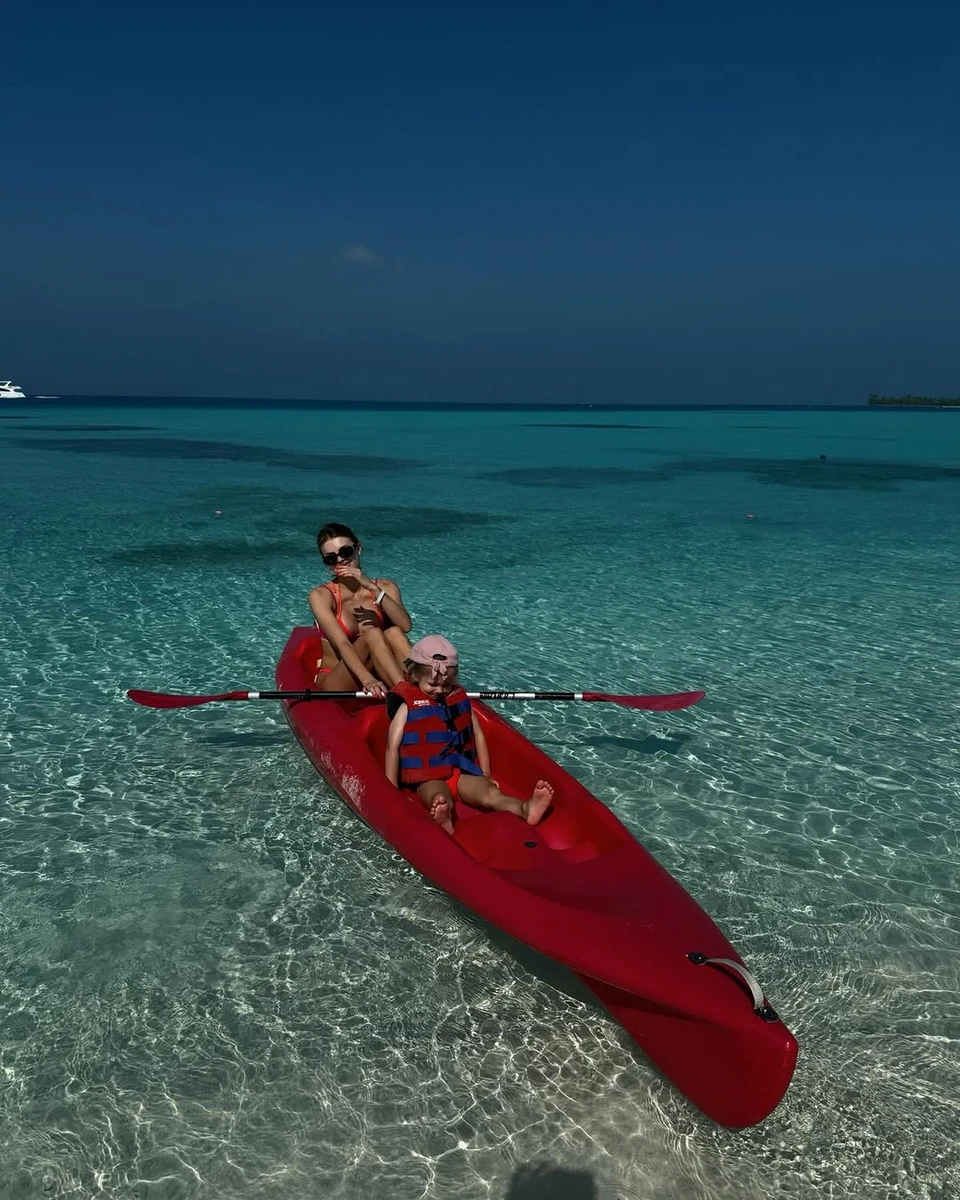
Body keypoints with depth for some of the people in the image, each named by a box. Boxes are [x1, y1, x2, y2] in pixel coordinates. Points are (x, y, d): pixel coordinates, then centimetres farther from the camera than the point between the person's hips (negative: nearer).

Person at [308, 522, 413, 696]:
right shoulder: (321, 596, -4)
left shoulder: (385, 587, 7)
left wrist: (373, 588, -21)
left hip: (377, 675, 3)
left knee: (393, 633, -24)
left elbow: (405, 626, -13)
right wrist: (367, 680, -37)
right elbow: (342, 644, -21)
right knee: (372, 635, -28)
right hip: (333, 684, -3)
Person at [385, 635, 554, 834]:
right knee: (440, 799, -39)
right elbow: (393, 747, -2)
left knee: (491, 793, -27)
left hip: (463, 773, 4)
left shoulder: (460, 699, 15)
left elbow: (478, 735, 20)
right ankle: (443, 821, -72)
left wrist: (485, 774, 16)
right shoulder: (407, 707, 2)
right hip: (427, 780, -4)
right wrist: (392, 790, -7)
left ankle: (525, 809, -55)